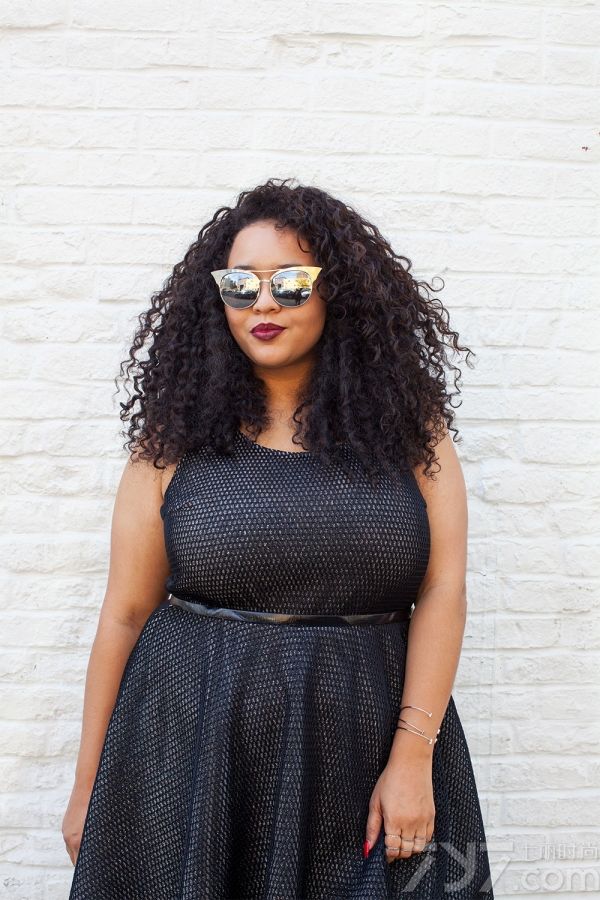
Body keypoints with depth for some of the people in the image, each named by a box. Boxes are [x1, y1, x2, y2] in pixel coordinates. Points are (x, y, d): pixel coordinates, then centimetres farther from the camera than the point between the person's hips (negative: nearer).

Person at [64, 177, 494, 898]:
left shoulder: (406, 425, 1)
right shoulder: (175, 438, 0)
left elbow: (443, 591, -5)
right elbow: (127, 612, 1)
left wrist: (413, 755, -12)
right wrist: (88, 784, 4)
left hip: (366, 740, 1)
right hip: (192, 746, 0)